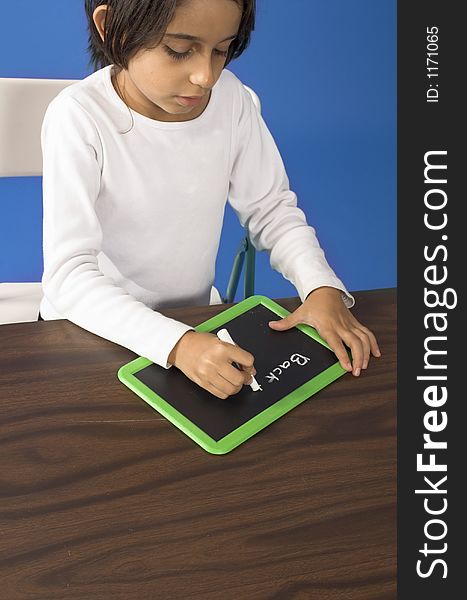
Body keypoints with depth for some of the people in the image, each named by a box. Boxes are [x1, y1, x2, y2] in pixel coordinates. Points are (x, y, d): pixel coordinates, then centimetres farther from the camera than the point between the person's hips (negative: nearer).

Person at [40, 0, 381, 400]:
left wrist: (323, 287, -16)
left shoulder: (230, 97, -8)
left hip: (192, 320, 4)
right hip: (94, 330, -3)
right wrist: (176, 344, -38)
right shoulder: (80, 116, -21)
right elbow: (69, 273, -26)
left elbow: (272, 209, 1)